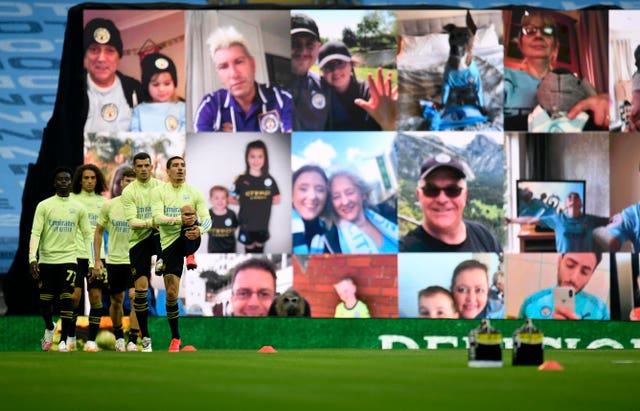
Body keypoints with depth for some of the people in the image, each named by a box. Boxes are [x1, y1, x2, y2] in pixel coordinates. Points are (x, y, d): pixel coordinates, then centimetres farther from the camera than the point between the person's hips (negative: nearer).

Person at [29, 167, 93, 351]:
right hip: (46, 260, 0)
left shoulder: (79, 208, 5)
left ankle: (63, 341, -9)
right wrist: (32, 258, -16)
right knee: (44, 301, 4)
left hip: (68, 259, 0)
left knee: (66, 299, -13)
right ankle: (49, 328, 35)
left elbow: (87, 236, 8)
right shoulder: (44, 206, 0)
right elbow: (35, 233, -4)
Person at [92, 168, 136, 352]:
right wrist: (97, 260, 4)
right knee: (116, 301, 9)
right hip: (114, 260, 2)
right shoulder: (109, 205, 1)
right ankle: (119, 337, 28)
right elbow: (98, 232, 9)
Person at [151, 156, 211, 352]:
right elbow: (157, 218, -12)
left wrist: (199, 230, -27)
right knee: (171, 293, -3)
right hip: (169, 244, 0)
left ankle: (191, 258, -27)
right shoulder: (159, 192, 3)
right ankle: (175, 338, 11)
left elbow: (207, 219, -2)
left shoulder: (194, 192, 6)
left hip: (189, 240, 0)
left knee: (188, 207, -30)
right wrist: (180, 220, -29)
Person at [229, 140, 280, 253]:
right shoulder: (241, 180, -10)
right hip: (247, 224, -2)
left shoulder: (269, 180, -3)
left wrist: (262, 202, -4)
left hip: (263, 224, 2)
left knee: (259, 250, 15)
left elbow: (276, 199, 6)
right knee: (249, 250, 9)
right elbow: (231, 199, -3)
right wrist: (245, 202, -12)